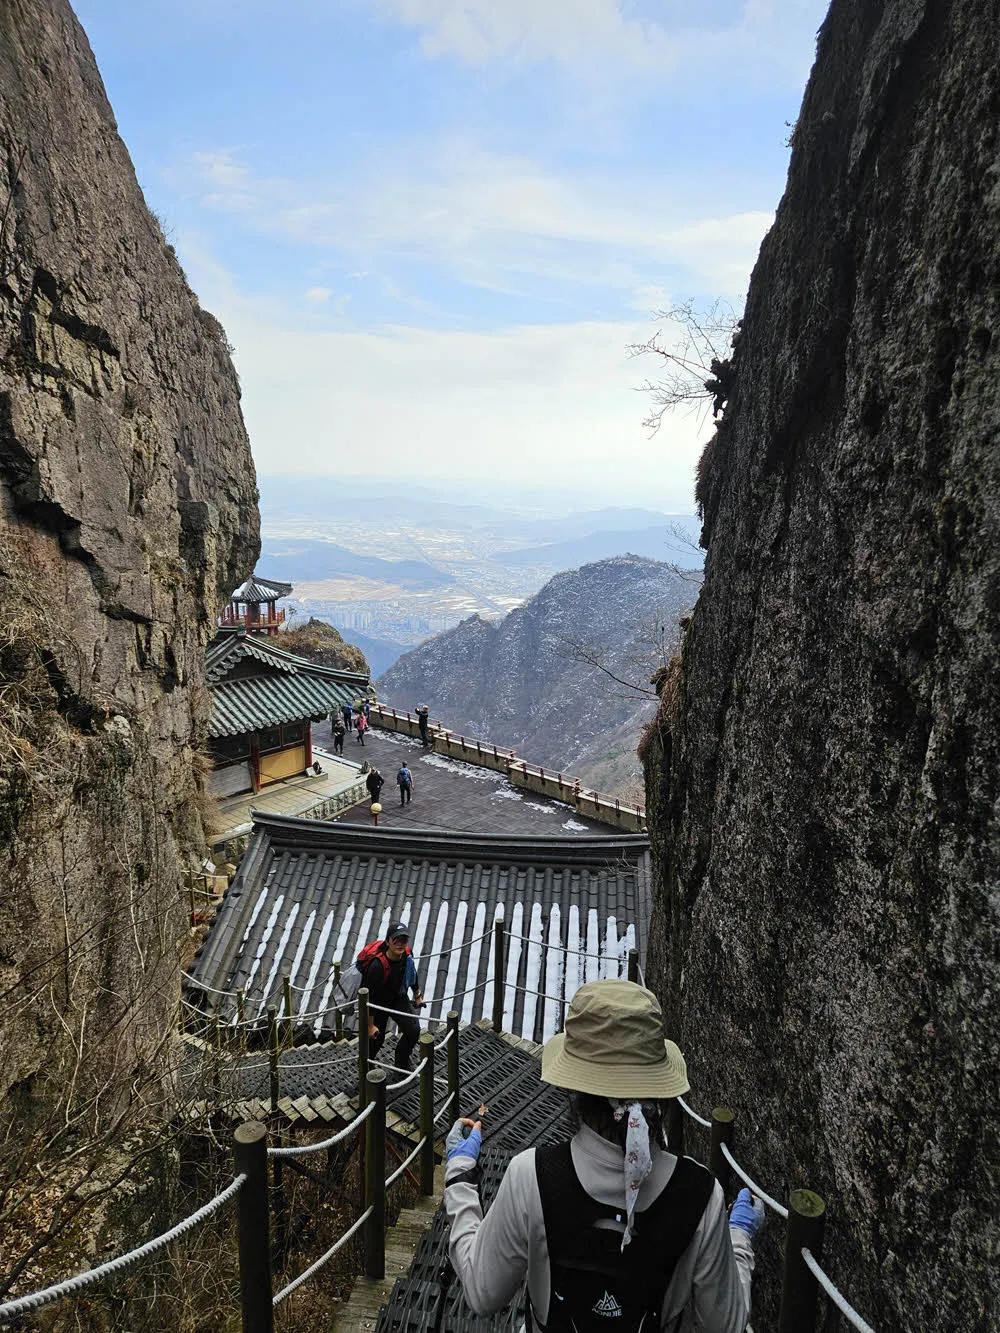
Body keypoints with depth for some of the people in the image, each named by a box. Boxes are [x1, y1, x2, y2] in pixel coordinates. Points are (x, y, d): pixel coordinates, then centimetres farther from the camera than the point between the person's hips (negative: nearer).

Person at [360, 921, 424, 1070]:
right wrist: (370, 1025, -21)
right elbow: (369, 997, -28)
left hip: (399, 999, 5)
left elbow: (412, 973, 6)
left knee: (414, 1030, -5)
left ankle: (402, 1063, 22)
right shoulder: (378, 965, -37)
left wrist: (417, 995, 18)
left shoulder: (407, 954, -18)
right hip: (379, 1003, -5)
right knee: (377, 1037, 8)